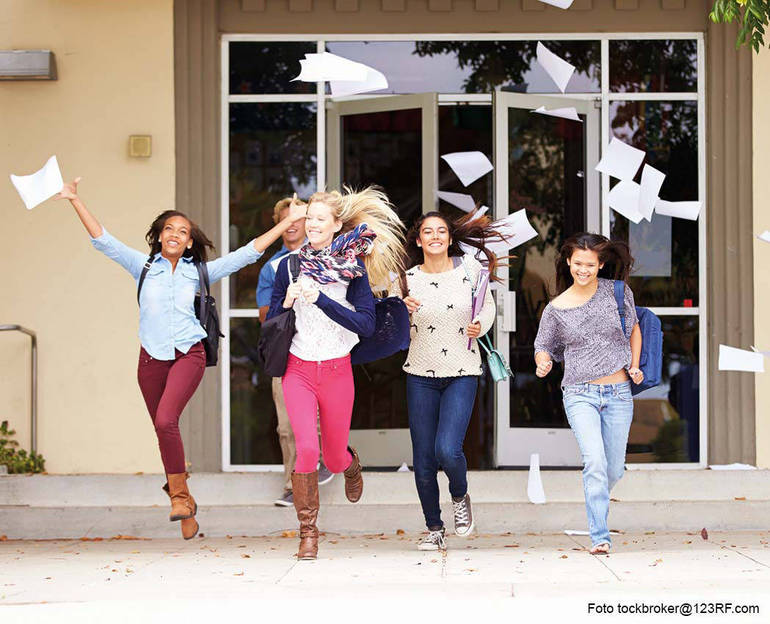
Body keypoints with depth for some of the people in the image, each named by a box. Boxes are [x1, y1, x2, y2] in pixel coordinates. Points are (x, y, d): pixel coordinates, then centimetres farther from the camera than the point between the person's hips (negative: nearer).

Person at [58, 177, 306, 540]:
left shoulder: (200, 273, 5)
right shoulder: (143, 266, 6)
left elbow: (247, 253, 4)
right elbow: (103, 241, 1)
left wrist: (288, 222, 2)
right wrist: (74, 200, -6)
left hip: (188, 355, -2)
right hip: (152, 358, 2)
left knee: (166, 420, -25)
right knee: (164, 429, 8)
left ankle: (178, 493, -9)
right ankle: (186, 508, 23)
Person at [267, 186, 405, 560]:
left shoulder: (352, 267, -5)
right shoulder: (290, 265, 2)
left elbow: (366, 325, -15)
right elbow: (270, 324, 7)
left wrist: (320, 298, -22)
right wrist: (286, 303, -14)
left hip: (337, 371, 0)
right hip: (298, 370, 1)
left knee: (334, 457, 10)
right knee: (306, 449, -18)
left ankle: (351, 465, 50)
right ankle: (308, 532, -2)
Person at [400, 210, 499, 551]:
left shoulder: (468, 268, -2)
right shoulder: (409, 278, 0)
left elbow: (488, 305, 13)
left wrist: (480, 325, -6)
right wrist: (402, 310, -11)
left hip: (462, 373, -2)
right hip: (421, 375, 2)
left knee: (447, 449, -19)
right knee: (423, 461, 2)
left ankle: (460, 497, 15)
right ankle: (434, 528, 22)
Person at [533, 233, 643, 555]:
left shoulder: (619, 292, 3)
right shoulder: (556, 308, -1)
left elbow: (633, 327, 20)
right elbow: (543, 346, 9)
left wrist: (635, 365, 9)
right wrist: (543, 363, -13)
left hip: (618, 394, 2)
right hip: (580, 394, -2)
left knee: (614, 469, 7)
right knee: (596, 462, -20)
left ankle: (596, 500, 41)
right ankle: (599, 537, -19)